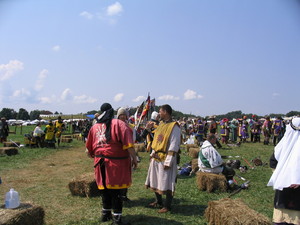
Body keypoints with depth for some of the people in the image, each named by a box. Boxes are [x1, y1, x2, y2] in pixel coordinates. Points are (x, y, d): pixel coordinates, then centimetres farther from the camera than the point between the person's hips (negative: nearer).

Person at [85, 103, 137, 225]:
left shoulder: (94, 127, 9)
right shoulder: (118, 123, -6)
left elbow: (89, 149, 15)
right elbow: (128, 144, -15)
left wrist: (94, 155, 32)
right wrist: (134, 158, -9)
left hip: (100, 163, 5)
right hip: (115, 162, -5)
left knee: (105, 189, 18)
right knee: (116, 190, 3)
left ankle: (106, 214, 32)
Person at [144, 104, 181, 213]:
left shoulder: (174, 127, -15)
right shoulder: (161, 124, 10)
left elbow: (174, 146, -19)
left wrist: (168, 161, -21)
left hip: (166, 158, -9)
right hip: (156, 157, 9)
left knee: (167, 183, 1)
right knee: (155, 181, 17)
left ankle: (167, 206, 15)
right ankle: (159, 202, 34)